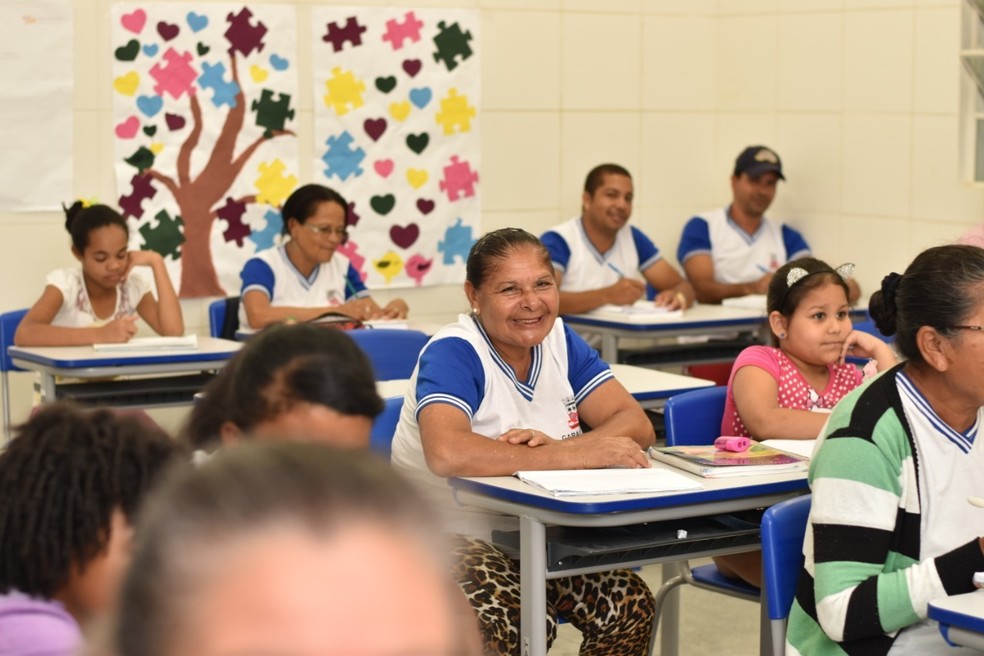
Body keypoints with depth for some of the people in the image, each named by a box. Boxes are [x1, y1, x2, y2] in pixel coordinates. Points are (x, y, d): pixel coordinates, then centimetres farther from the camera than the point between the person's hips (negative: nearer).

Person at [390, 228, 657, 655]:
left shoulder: (559, 340, 5)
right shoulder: (453, 353, -15)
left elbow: (637, 426, -5)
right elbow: (446, 453, -35)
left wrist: (558, 445, -26)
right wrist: (576, 454, -32)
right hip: (451, 540, -6)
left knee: (631, 605, -18)